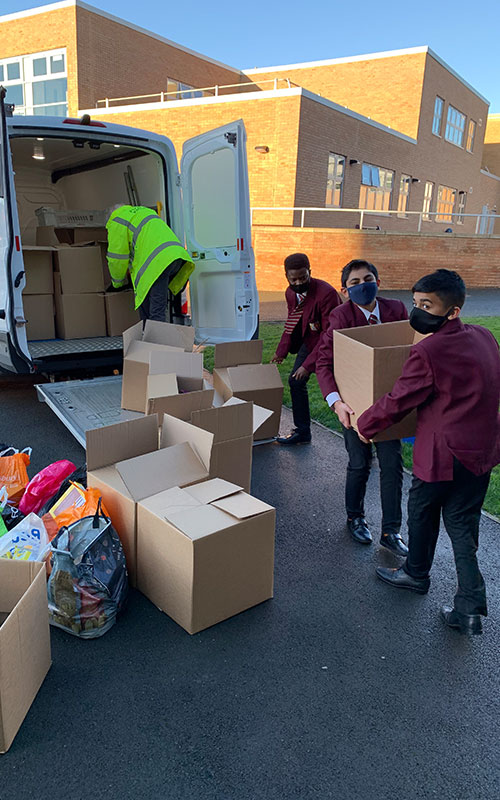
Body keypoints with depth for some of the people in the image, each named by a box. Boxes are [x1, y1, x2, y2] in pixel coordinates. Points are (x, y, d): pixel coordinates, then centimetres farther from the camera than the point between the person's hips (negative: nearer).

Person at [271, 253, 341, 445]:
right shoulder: (290, 293, -5)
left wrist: (308, 365, -29)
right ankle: (302, 431, 17)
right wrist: (281, 351, 4)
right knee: (295, 381, 4)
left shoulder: (326, 293, -29)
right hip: (310, 340, 7)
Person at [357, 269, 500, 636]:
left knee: (422, 511, 18)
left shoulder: (428, 351, -22)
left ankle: (417, 574, 41)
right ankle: (470, 608, 16)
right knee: (462, 523, 14)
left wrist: (364, 425, 2)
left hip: (443, 452, -7)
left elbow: (396, 402, -14)